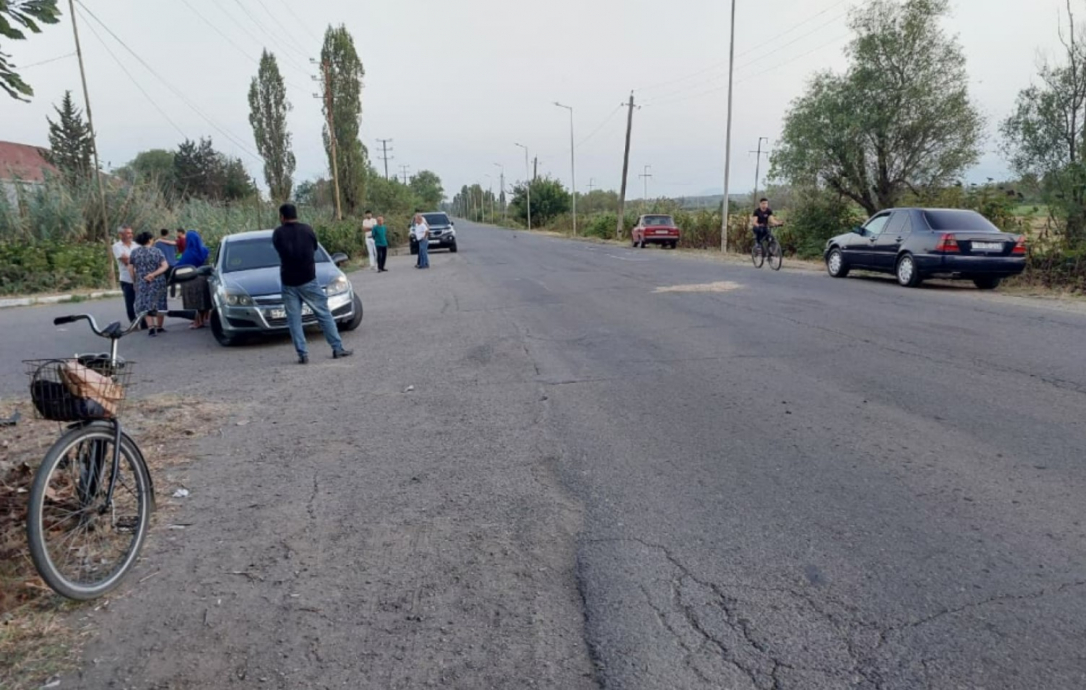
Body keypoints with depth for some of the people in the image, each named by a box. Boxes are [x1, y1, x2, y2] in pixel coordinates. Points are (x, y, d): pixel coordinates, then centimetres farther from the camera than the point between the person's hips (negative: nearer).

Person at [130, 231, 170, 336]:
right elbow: (165, 266, -10)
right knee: (159, 304, 12)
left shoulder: (134, 252, 2)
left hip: (142, 283, 0)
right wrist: (154, 274, -13)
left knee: (145, 305, 3)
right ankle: (159, 327, 20)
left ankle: (151, 327, -13)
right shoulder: (157, 251, 0)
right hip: (158, 282, 0)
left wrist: (134, 281, 10)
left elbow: (131, 269, 1)